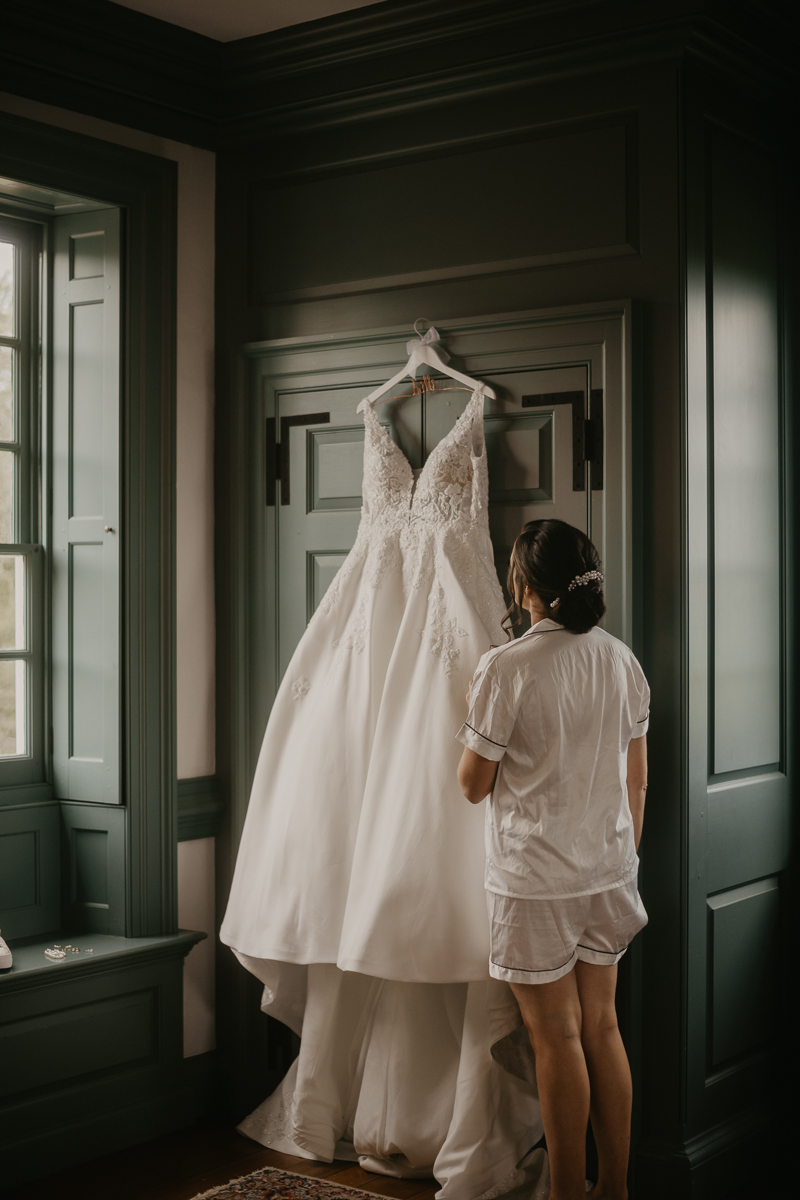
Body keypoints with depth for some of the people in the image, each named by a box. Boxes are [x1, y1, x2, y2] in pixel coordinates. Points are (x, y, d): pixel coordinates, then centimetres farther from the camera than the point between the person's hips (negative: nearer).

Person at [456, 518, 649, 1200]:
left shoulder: (507, 667, -17)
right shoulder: (623, 661, 1)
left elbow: (473, 783, -10)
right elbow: (638, 779, 8)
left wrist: (470, 718, 6)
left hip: (536, 881, -6)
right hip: (609, 872, 6)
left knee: (557, 1036, 5)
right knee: (602, 1026, 15)